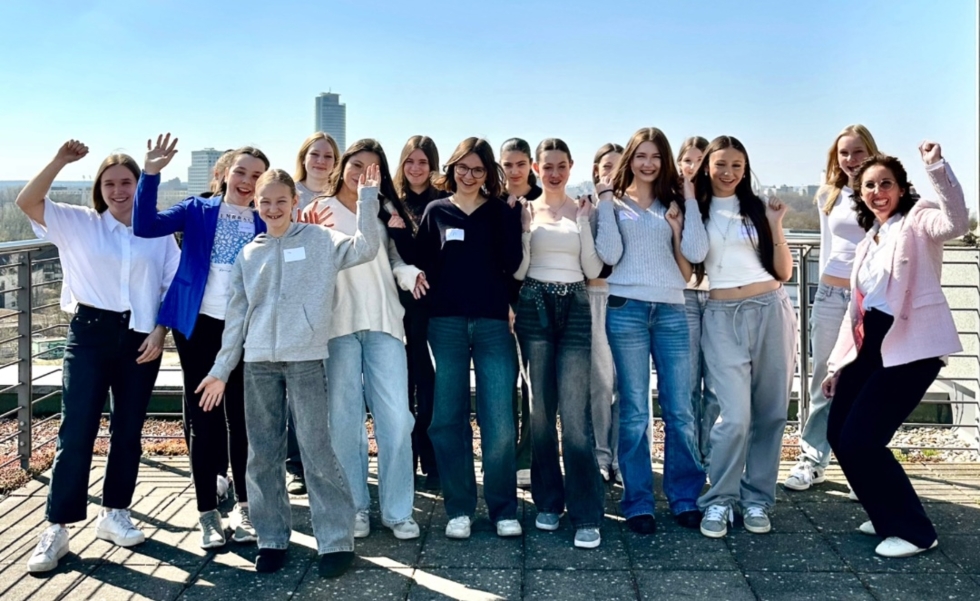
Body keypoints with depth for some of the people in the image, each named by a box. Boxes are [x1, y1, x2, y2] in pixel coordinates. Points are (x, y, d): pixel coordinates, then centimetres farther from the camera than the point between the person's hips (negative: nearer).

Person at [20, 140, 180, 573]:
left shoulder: (159, 231, 6)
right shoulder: (78, 224, 5)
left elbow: (173, 286, 5)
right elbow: (27, 202, -8)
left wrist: (160, 330, -5)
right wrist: (60, 160, -14)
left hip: (140, 337, 2)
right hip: (90, 332, -1)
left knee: (127, 431, 10)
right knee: (76, 431, -3)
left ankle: (114, 514, 25)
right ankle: (57, 528, 5)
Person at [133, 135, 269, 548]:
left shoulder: (266, 224, 3)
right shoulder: (198, 210, 3)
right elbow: (146, 226, -12)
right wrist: (151, 173, -21)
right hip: (198, 324, 0)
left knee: (242, 418, 5)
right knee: (204, 417, 5)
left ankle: (245, 506, 18)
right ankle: (207, 512, 14)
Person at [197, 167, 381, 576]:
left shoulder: (319, 240, 3)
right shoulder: (248, 255, 13)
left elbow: (365, 248, -10)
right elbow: (236, 314, 14)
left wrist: (367, 197, -16)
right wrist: (222, 368, 12)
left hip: (305, 359, -4)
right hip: (258, 362, 4)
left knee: (317, 450, -4)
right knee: (263, 454, 8)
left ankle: (337, 541, 4)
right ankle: (271, 539, 21)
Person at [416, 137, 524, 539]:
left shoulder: (501, 212, 10)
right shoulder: (436, 211, 12)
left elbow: (512, 262, -5)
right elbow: (423, 264, 5)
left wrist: (512, 210, -7)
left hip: (493, 322, -1)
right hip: (445, 323, 1)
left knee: (499, 420, -5)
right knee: (448, 418, 3)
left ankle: (503, 509, 7)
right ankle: (459, 509, 13)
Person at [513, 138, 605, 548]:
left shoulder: (582, 210, 8)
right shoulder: (526, 210, 8)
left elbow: (593, 270, 1)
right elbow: (518, 271, 1)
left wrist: (584, 222, -5)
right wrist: (524, 226, -8)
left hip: (575, 308, -1)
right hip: (534, 307, 1)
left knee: (574, 411, -10)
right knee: (540, 407, 4)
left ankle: (587, 515, -6)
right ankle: (547, 502, 18)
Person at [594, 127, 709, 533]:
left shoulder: (675, 204, 14)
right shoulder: (615, 203, 7)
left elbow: (696, 253, -1)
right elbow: (609, 254, -8)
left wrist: (689, 199, 0)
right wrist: (606, 202, -7)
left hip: (672, 311, 3)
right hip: (627, 311, -2)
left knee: (680, 411, 4)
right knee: (634, 413, 1)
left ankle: (686, 499, 16)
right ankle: (638, 504, 10)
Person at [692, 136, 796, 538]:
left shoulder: (758, 209, 11)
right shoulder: (694, 211, 7)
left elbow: (783, 272, 10)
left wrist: (776, 226, -2)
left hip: (771, 311, 2)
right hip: (722, 317, -2)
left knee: (769, 413, 5)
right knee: (735, 416, -12)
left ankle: (756, 499, 19)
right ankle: (718, 501, 5)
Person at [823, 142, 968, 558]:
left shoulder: (917, 221, -2)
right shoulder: (867, 244, 19)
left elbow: (957, 222, -27)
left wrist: (937, 166, -34)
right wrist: (836, 364, 18)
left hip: (911, 347, -8)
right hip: (870, 348, 8)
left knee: (860, 440, -12)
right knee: (839, 435, 7)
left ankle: (913, 530, 6)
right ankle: (888, 518, 26)